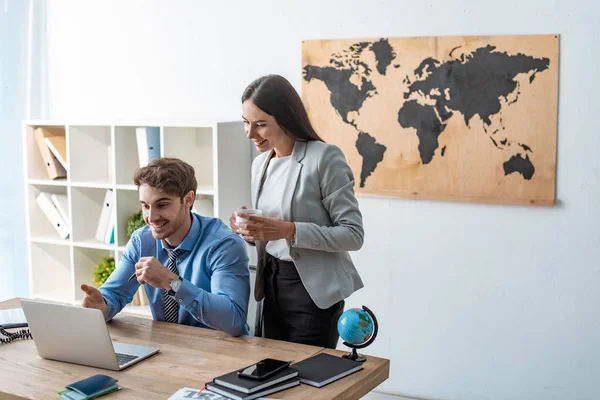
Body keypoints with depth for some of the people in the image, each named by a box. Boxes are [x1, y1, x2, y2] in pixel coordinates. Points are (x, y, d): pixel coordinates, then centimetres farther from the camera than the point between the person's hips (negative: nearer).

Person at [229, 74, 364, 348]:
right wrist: (250, 231, -4)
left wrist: (290, 231, -25)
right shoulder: (260, 163, 9)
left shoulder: (325, 158, -14)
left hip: (314, 291, -6)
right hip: (272, 285, 7)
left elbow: (353, 234, -15)